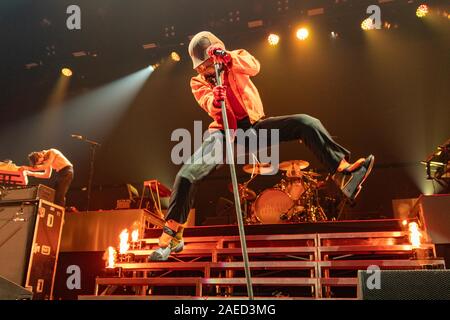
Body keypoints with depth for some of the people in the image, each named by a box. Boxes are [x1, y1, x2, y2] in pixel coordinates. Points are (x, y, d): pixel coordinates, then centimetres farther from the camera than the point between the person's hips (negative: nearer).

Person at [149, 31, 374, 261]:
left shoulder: (236, 59, 9)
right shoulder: (198, 82, 7)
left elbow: (254, 67, -16)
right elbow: (209, 105, -15)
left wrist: (228, 58, -33)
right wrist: (215, 100, -40)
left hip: (254, 124, 1)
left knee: (307, 123, -20)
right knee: (186, 175, -22)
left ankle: (344, 174, -18)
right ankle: (172, 235, -11)